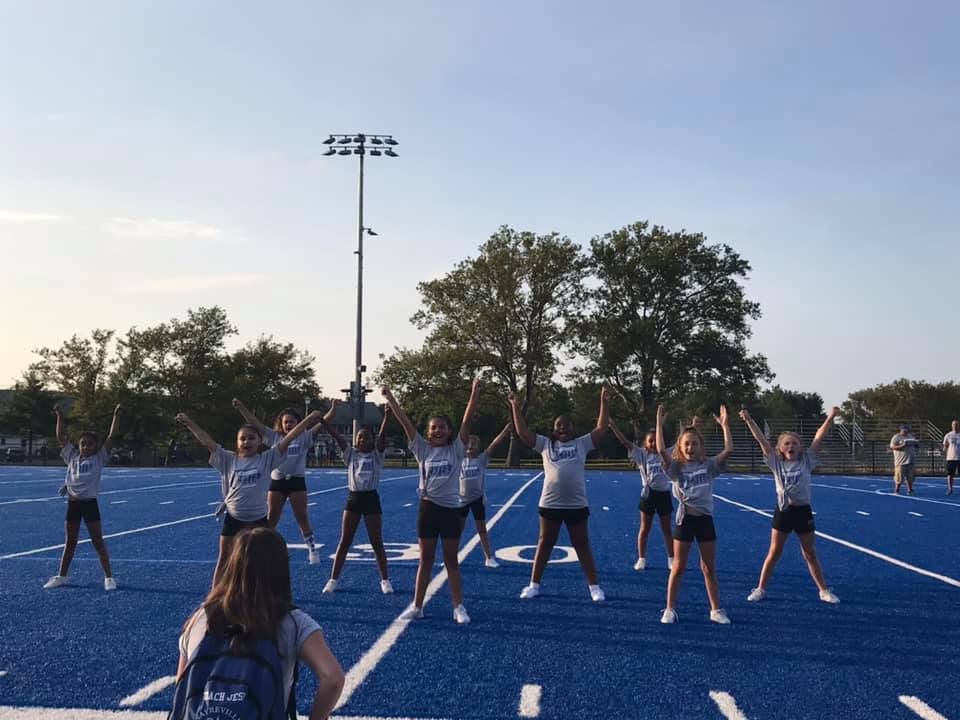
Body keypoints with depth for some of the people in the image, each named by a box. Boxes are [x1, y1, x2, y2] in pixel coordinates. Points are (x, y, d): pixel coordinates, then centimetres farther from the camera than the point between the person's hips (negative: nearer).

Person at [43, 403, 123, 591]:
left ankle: (109, 577, 4)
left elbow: (111, 437, -7)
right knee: (70, 542, 15)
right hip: (73, 503, 3)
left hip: (90, 503, -3)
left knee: (98, 542, 0)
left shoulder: (99, 458, -1)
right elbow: (61, 437, 7)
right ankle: (61, 576, 26)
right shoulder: (72, 456, 7)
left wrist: (116, 416, -12)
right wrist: (60, 417, 2)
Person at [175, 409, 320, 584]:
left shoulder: (267, 459, -5)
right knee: (224, 559, 8)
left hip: (258, 519, -1)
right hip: (233, 518, 1)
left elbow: (287, 439, -13)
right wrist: (189, 423, -17)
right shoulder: (229, 460, -3)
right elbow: (207, 441, -9)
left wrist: (308, 420, -20)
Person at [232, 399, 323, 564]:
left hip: (297, 481, -2)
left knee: (302, 517, 3)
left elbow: (319, 425, -13)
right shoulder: (274, 436, 3)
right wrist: (241, 407, -10)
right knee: (271, 518, 8)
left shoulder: (303, 437, -1)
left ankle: (312, 549, 11)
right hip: (277, 482, 2)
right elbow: (255, 423, -1)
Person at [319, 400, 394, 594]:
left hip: (371, 499, -1)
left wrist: (386, 416, -29)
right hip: (353, 498, 1)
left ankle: (385, 580, 14)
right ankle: (333, 579, 14)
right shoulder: (350, 454, 4)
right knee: (344, 541, 6)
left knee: (377, 543, 4)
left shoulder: (377, 454, 1)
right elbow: (336, 435, -6)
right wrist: (326, 417, -16)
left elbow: (382, 434, -15)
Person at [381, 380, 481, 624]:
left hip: (451, 509, -1)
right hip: (428, 508, 1)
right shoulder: (423, 449, 2)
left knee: (451, 560, 8)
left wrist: (474, 394, -18)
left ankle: (458, 607, 16)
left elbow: (467, 420, -9)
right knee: (425, 559, 10)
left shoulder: (456, 449, 0)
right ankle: (417, 606, 19)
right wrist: (389, 398, -8)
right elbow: (405, 422, -3)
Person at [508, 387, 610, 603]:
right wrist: (516, 407, -7)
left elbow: (601, 428, -2)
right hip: (550, 504, 0)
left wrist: (603, 402, -8)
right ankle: (534, 585, 21)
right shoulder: (546, 444, 3)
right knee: (544, 544, 12)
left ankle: (594, 586, 18)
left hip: (577, 505, 0)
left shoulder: (582, 444, 4)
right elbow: (522, 432, -2)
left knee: (582, 545, 9)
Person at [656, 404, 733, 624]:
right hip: (685, 519, -2)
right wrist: (659, 423, -19)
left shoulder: (709, 466, 1)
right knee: (678, 567, 6)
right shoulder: (676, 467, -4)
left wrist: (724, 425, -10)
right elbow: (661, 450, -20)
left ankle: (716, 610, 20)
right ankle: (670, 609, 15)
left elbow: (729, 450, -10)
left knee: (710, 569, 11)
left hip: (705, 519, 2)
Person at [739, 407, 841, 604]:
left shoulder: (806, 461, -1)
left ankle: (824, 591, 23)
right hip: (783, 511, 0)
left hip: (803, 511, 0)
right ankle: (760, 589, 16)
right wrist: (748, 420, -13)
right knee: (774, 553, 6)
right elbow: (761, 440, -8)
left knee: (811, 554, 11)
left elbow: (819, 438, -8)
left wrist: (830, 418, -15)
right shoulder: (776, 463, -2)